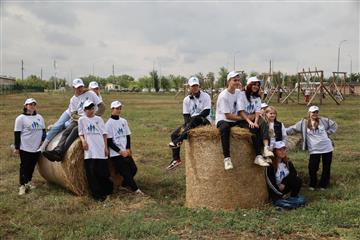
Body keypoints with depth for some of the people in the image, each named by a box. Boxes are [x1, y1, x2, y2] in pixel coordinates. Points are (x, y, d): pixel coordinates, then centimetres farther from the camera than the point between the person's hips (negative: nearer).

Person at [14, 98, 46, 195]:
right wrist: (17, 147, -8)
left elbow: (43, 130, 18)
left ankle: (28, 182, 27)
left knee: (32, 166, 13)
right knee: (24, 166, 1)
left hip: (37, 147, 5)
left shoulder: (39, 117, 10)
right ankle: (22, 185, 9)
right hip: (25, 148, -5)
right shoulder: (21, 118, -6)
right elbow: (17, 133, -7)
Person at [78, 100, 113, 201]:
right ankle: (97, 194, 6)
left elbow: (104, 134, 9)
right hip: (89, 151, 0)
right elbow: (81, 133, 10)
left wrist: (106, 147, 2)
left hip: (101, 150, 0)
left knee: (103, 172, 2)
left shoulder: (99, 119, 10)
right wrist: (83, 140, -11)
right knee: (91, 172, -2)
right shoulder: (82, 120, 8)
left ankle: (106, 191, 19)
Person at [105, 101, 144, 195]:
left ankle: (125, 185, 20)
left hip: (126, 152, 6)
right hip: (116, 154, -6)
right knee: (126, 172, -8)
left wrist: (128, 149, -1)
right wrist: (120, 151, -13)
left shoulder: (124, 121, 11)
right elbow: (109, 142, -10)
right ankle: (136, 189, -3)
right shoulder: (109, 124, -8)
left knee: (134, 169, 0)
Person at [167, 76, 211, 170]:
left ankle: (178, 140, -39)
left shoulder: (205, 96, -4)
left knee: (196, 119, -39)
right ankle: (176, 159, -5)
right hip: (191, 122, 5)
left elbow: (206, 111, -15)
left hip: (205, 121, -5)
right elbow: (186, 115, 3)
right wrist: (187, 124, -17)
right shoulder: (186, 100, 9)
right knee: (174, 134, -9)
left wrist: (193, 117, -23)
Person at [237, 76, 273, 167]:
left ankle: (266, 148, -45)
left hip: (253, 118, 5)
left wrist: (255, 122, -18)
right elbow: (241, 112, -13)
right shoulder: (242, 95, -4)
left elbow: (257, 113, 1)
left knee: (263, 124, -28)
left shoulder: (257, 98, 13)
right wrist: (249, 122, -25)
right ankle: (258, 156, -32)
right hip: (243, 120, -5)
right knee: (254, 129, -32)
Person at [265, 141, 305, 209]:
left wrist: (284, 182, -19)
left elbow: (294, 174, -6)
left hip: (285, 188, 6)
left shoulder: (288, 163, 5)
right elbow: (271, 183, -16)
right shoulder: (270, 166, -13)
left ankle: (293, 197, -5)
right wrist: (282, 195, -17)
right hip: (276, 194, -6)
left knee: (298, 180, -23)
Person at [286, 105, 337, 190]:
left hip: (327, 148, 2)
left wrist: (327, 133, 1)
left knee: (326, 167, 9)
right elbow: (293, 129, -6)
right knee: (313, 168, -3)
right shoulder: (304, 123, -4)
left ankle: (323, 185, 27)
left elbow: (334, 125, 12)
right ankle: (312, 185, 20)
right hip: (314, 150, -1)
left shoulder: (323, 120, 0)